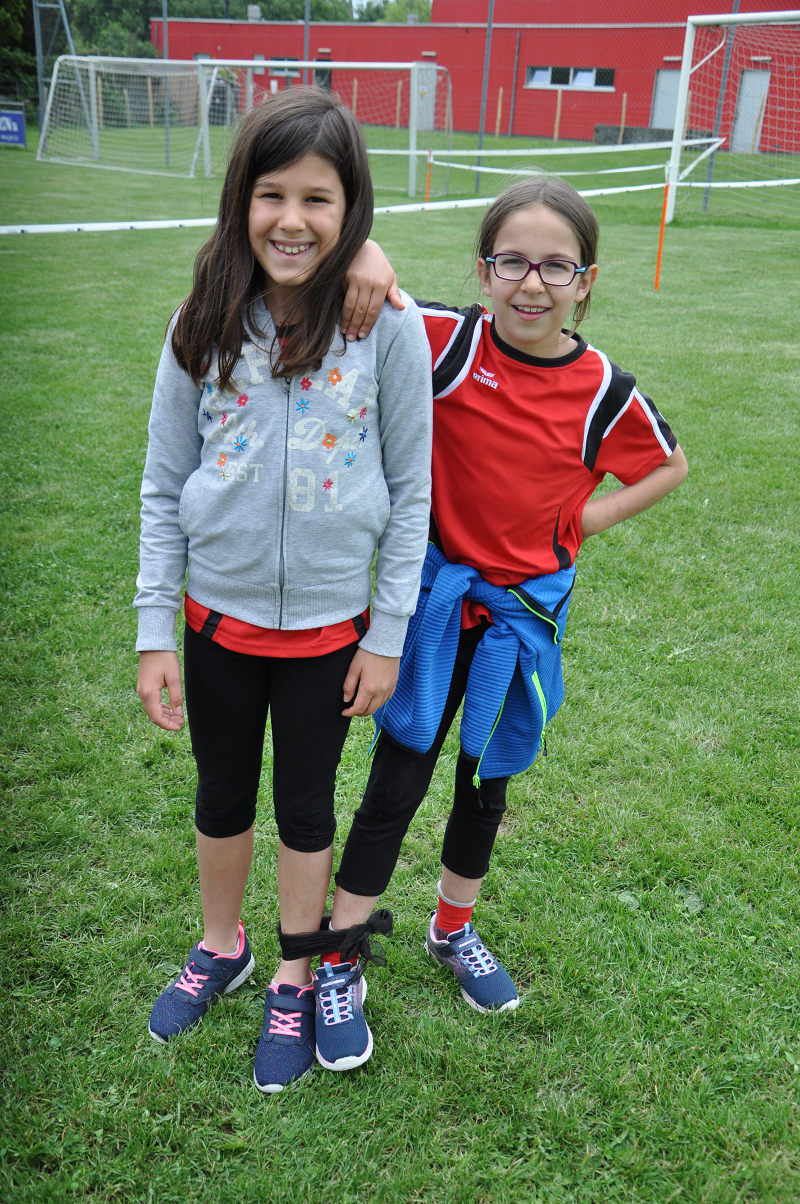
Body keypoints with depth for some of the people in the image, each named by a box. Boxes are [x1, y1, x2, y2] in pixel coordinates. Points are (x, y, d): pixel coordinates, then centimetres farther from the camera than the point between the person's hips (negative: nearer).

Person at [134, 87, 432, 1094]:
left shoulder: (389, 325, -11)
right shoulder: (205, 323, -6)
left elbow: (411, 491, -5)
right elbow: (163, 488, 0)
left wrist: (387, 634, -4)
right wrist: (154, 631, -1)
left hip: (329, 621, -2)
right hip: (218, 614, 2)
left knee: (305, 801, 15)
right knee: (222, 792, 20)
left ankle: (296, 981, 38)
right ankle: (221, 948, 46)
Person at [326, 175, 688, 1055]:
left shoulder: (604, 390, -9)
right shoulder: (449, 341, -14)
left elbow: (670, 465, 9)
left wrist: (590, 517, -2)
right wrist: (368, 258, -34)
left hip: (525, 610, 3)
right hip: (433, 596, -2)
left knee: (486, 776, 19)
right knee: (398, 777, 4)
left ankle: (453, 930, 43)